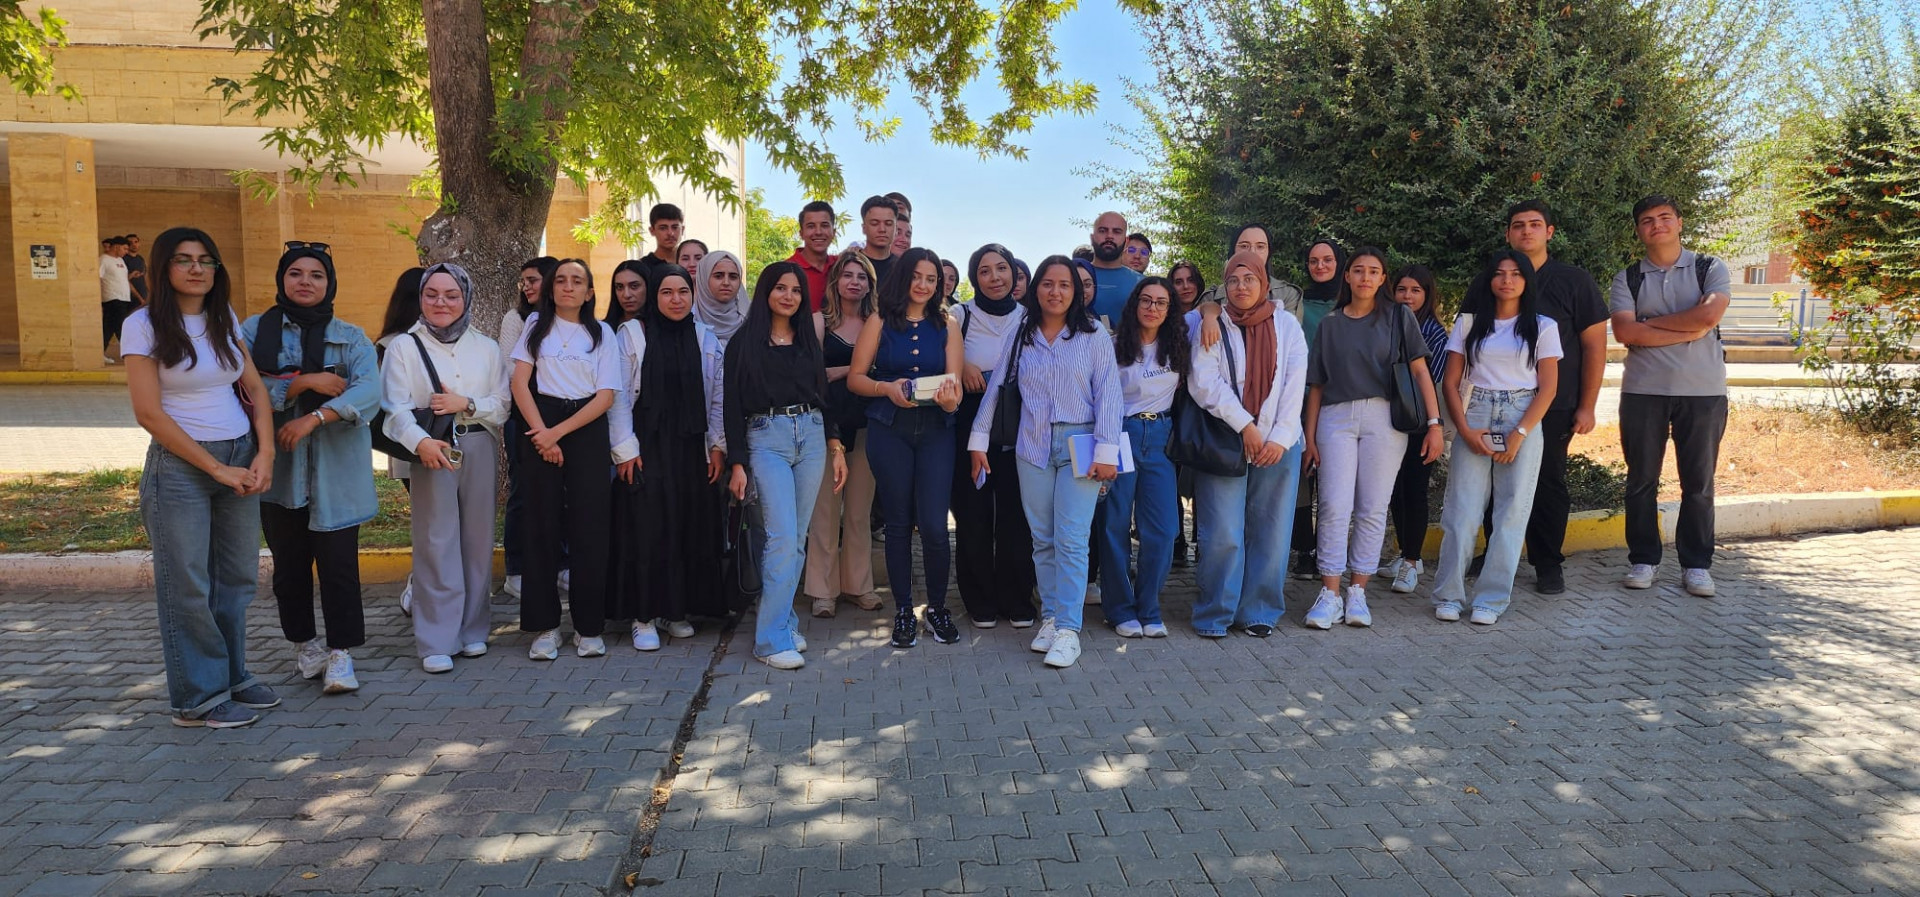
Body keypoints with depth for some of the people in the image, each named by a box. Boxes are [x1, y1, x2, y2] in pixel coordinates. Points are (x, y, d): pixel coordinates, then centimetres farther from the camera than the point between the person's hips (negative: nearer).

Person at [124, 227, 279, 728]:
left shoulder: (223, 319, 9)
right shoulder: (144, 325, -7)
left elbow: (255, 390, 10)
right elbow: (149, 413, -11)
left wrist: (264, 455, -5)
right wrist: (216, 468, -12)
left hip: (241, 459, 5)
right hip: (180, 465, -5)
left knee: (237, 577, 9)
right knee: (189, 584, 2)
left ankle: (232, 676, 24)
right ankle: (199, 698, 13)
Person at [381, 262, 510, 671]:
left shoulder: (486, 348, 11)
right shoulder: (404, 347, 3)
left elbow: (502, 405, 7)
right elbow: (396, 408, -7)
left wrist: (466, 404, -12)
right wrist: (421, 442, -25)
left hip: (479, 450, 3)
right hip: (431, 453, -2)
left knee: (478, 538, 5)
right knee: (436, 542, -4)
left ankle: (474, 629, 17)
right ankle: (438, 640, 2)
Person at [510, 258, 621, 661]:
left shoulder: (602, 334, 7)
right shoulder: (537, 325, 9)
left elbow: (605, 396, -1)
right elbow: (520, 383, 2)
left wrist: (558, 432, -9)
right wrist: (542, 433, -9)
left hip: (586, 430, 0)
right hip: (540, 427, 1)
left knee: (589, 528, -2)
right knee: (543, 525, 1)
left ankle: (589, 626, 6)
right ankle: (545, 626, 8)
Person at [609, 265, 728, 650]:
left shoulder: (706, 338, 10)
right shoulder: (632, 333, 1)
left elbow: (716, 397, 11)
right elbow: (619, 396, -2)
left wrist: (717, 445, 4)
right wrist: (625, 449, -8)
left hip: (691, 449, 3)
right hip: (646, 448, -3)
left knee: (691, 528, 3)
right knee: (647, 530, -4)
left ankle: (678, 609, 16)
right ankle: (644, 616, 4)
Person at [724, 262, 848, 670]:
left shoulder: (808, 340, 14)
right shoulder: (744, 343, 1)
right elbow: (733, 405, -1)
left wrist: (836, 446, 8)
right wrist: (737, 463, -7)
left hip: (811, 437, 4)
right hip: (766, 440, -4)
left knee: (797, 539, 6)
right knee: (782, 537, -14)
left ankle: (784, 620, 19)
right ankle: (773, 638, -8)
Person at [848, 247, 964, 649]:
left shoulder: (946, 325, 8)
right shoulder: (881, 321, 4)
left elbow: (954, 380, 0)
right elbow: (855, 378, 1)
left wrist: (950, 399, -23)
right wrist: (887, 388, -17)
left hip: (935, 431, 1)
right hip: (889, 431, 0)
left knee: (934, 525, -7)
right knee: (898, 523, 5)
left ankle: (937, 608, 14)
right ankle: (903, 611, 18)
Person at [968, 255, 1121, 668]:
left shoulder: (1094, 336, 0)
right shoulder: (1020, 337, 9)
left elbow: (1108, 394, -4)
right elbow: (994, 389, 12)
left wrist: (1106, 451, -10)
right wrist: (979, 440, 9)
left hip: (1079, 446, -3)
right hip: (1032, 449, 3)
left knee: (1071, 541, -8)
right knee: (1042, 540, 7)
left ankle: (1067, 630, -5)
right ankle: (1050, 618, 17)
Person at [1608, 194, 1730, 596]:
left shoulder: (1709, 269, 6)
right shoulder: (1627, 279, 7)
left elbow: (1709, 316, -13)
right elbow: (1624, 332, -8)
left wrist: (1651, 322, -6)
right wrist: (1687, 330, -10)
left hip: (1703, 390, -1)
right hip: (1643, 390, 1)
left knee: (1698, 483, 4)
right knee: (1641, 480, 5)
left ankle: (1696, 564, 13)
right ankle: (1643, 560, 15)